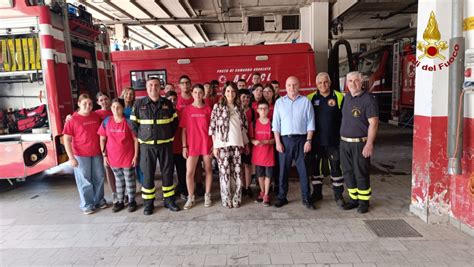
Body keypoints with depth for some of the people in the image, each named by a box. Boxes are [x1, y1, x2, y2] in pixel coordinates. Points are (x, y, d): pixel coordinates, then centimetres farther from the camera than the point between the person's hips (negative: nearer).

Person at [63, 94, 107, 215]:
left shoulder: (96, 116, 3)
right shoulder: (72, 120, -9)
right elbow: (67, 140, -8)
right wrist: (71, 157, -13)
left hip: (97, 153, 4)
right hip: (81, 155, -4)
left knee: (99, 178, 13)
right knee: (85, 181, 6)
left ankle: (99, 200, 30)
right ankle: (87, 205, 20)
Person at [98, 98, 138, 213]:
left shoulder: (128, 122, -9)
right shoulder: (106, 121, -1)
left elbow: (136, 140, -7)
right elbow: (102, 139, 4)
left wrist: (136, 156, -9)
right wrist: (104, 155, 1)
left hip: (128, 156, -3)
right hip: (113, 157, 3)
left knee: (129, 179, 8)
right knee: (119, 179, 16)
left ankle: (131, 201, 21)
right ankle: (120, 201, 28)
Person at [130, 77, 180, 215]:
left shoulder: (168, 103, 4)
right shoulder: (139, 103, 0)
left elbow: (175, 122, 11)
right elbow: (133, 124, 3)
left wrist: (170, 135, 4)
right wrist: (141, 137, -1)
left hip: (165, 144, 1)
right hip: (147, 145, -1)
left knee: (167, 173, 7)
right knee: (148, 174, 5)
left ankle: (169, 200, 21)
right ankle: (148, 203, 18)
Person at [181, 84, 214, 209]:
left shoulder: (208, 109, 2)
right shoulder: (187, 110, 2)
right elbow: (184, 130, 3)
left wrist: (214, 144, -2)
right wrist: (184, 146, -2)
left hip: (207, 144, 0)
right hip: (192, 145, 0)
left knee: (208, 170, 9)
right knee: (189, 173, 0)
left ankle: (207, 195, 24)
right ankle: (191, 197, 17)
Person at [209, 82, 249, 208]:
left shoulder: (239, 108, 12)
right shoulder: (218, 107, 1)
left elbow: (243, 127, 14)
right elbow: (212, 127, -2)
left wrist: (246, 143, 12)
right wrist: (215, 146, -6)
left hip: (237, 144, 3)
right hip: (222, 144, -3)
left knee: (237, 172, 5)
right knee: (224, 172, 2)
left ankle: (236, 199, 18)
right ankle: (226, 199, 16)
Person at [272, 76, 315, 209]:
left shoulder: (306, 101, 4)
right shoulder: (279, 102, 7)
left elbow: (310, 123, 2)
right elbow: (276, 124, 4)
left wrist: (308, 141, -6)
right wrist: (278, 142, -4)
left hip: (301, 139, -1)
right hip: (285, 139, 1)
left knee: (303, 169, 4)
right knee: (283, 169, 7)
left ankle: (306, 198, 14)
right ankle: (282, 197, 17)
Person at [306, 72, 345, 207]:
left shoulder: (339, 97, -2)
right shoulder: (310, 98, 2)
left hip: (333, 140, -2)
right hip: (315, 140, 2)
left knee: (336, 167, 5)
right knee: (314, 166, 11)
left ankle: (338, 194, 20)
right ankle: (317, 193, 26)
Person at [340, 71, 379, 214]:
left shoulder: (368, 99, -10)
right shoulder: (346, 97, 10)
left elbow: (373, 123, -14)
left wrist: (369, 144, -19)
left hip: (360, 143, -6)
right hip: (344, 142, 6)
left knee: (361, 173, 2)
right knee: (348, 172, 11)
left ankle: (364, 201, 17)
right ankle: (353, 198, 25)